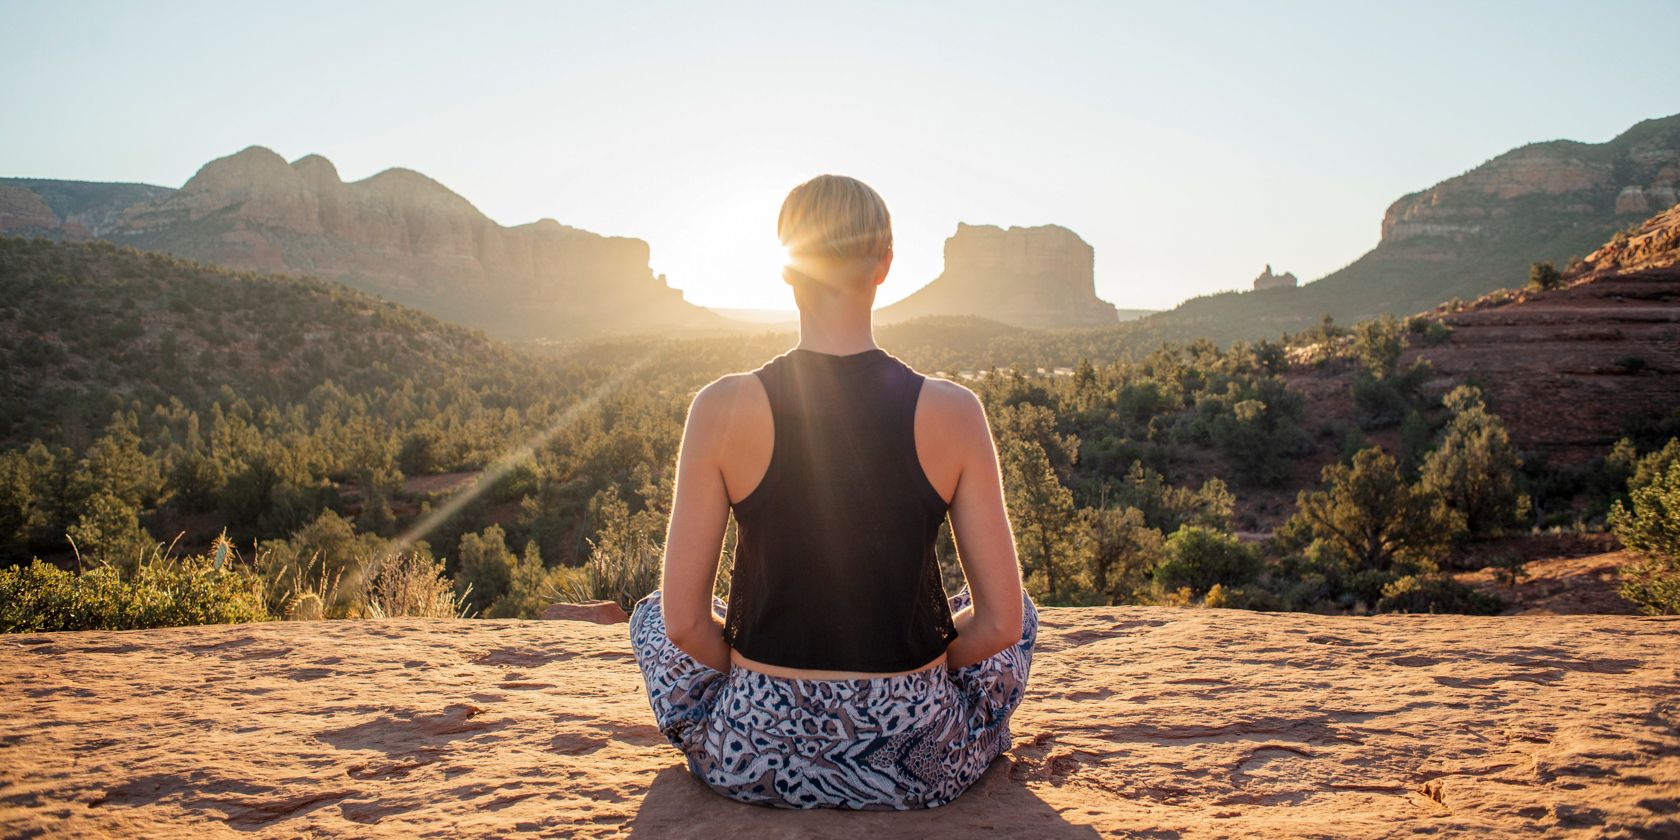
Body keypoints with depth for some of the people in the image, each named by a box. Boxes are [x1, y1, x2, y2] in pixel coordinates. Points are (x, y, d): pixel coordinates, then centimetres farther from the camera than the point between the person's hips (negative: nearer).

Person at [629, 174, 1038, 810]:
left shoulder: (724, 409, -12)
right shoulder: (952, 412, -11)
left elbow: (683, 621, -8)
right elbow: (1002, 623, -6)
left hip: (755, 760, 0)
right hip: (921, 770, 1)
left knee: (650, 615, 31)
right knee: (1023, 612, 31)